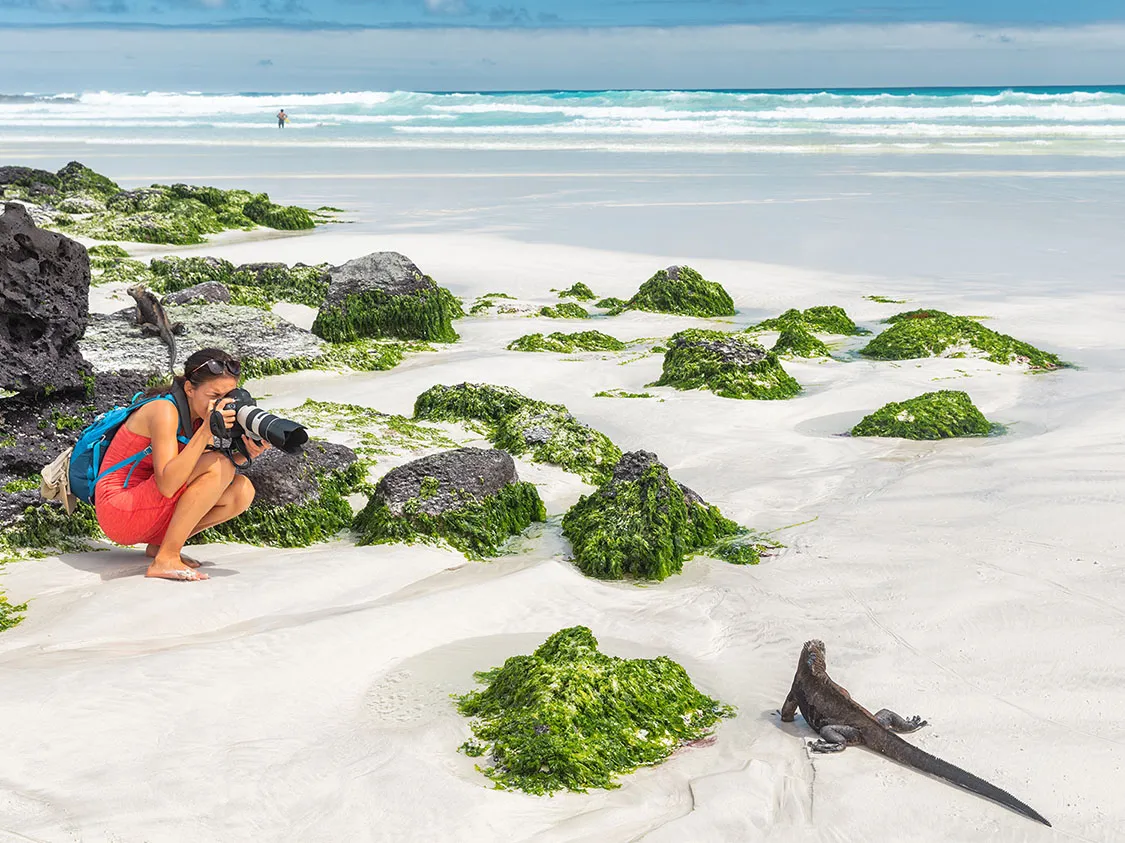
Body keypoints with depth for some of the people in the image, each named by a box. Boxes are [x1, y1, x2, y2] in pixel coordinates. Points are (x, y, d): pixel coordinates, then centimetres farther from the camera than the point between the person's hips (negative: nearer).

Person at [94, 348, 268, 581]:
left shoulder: (197, 414, 5)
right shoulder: (164, 411, -20)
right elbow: (166, 486, -30)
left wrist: (245, 453, -16)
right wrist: (206, 430, -34)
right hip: (120, 513, -8)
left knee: (241, 490, -6)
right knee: (218, 465, -23)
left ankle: (161, 544, 2)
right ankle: (165, 559, -20)